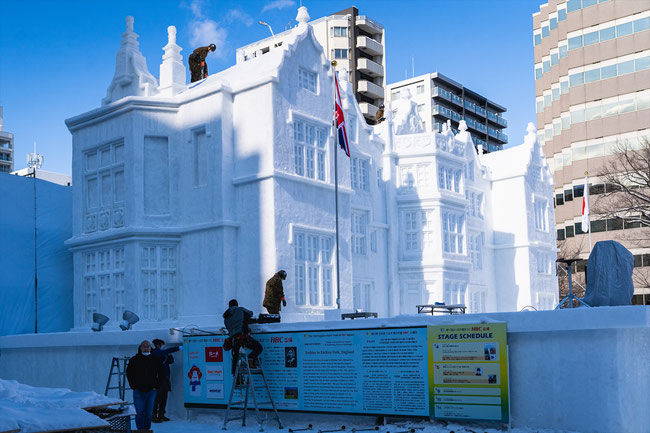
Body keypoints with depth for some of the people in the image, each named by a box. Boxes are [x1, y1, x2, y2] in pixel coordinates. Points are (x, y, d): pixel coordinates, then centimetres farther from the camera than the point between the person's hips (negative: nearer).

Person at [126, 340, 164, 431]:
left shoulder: (155, 360, 6)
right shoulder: (134, 360, 1)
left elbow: (160, 374, 15)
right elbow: (129, 373, 8)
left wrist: (156, 385, 6)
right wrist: (133, 386, 0)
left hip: (151, 391, 2)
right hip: (138, 391, -2)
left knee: (149, 413, 5)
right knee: (139, 413, -8)